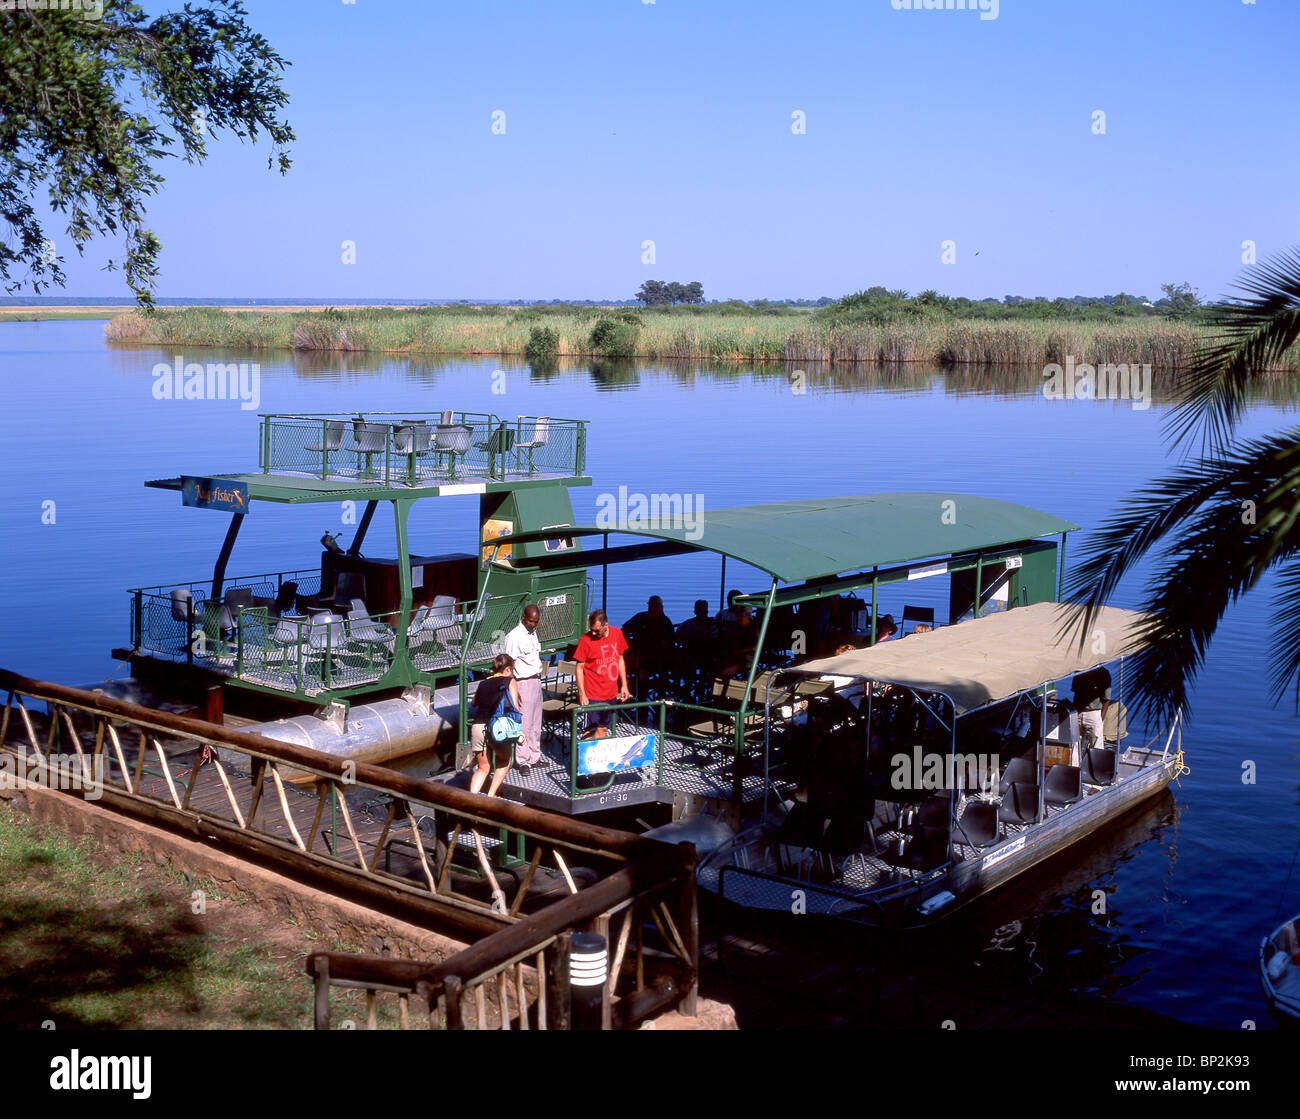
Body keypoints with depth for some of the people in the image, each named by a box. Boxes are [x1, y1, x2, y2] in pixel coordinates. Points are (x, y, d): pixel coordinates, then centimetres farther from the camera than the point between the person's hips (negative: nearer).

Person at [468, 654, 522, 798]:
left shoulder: (483, 683, 20)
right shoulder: (509, 681, 8)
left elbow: (474, 703, 37)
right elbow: (515, 708, -2)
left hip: (477, 726, 4)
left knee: (483, 768, 18)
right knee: (504, 762, 22)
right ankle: (490, 796, 14)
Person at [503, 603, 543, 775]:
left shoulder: (533, 632, 12)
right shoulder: (514, 636, -14)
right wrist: (513, 689, -17)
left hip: (536, 681, 8)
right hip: (524, 682, -8)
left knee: (536, 723, 13)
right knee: (524, 724, -6)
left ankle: (535, 757, 22)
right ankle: (523, 762, 0)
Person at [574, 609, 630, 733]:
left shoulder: (617, 633, 1)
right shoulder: (585, 640, -12)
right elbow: (579, 668, -9)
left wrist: (624, 685, 10)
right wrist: (582, 694, -14)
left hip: (612, 693, 5)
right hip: (594, 695, -5)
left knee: (603, 728, 13)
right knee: (593, 731, -4)